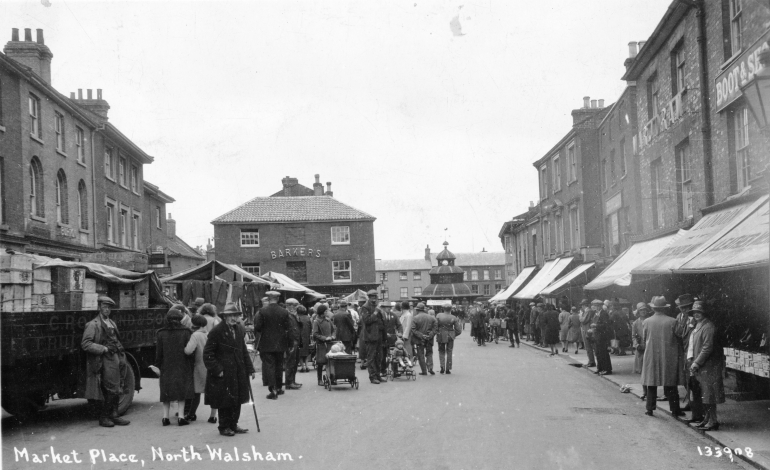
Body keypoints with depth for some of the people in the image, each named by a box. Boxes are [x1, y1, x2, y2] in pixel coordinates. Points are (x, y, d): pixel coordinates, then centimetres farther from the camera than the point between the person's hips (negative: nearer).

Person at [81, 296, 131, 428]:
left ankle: (113, 415, 16)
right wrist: (103, 349, -16)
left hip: (115, 358, 8)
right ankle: (103, 417, 2)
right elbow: (85, 344, -13)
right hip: (105, 361, -8)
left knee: (117, 389, 8)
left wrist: (122, 359, 14)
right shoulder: (93, 324, -6)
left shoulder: (112, 324, 19)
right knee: (110, 390, -8)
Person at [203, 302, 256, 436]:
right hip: (223, 374, -6)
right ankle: (224, 427, 16)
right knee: (225, 401, 2)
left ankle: (233, 425, 25)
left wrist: (249, 368, 11)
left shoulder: (240, 330, 8)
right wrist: (217, 370, -17)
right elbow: (208, 354, -12)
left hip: (238, 372, 6)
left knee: (237, 400, 11)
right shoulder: (216, 332, -13)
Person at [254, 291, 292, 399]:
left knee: (269, 366, -1)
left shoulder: (263, 311, -11)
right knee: (279, 366, 17)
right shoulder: (284, 312, -3)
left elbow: (257, 327, -10)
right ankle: (279, 387, 28)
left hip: (266, 345, -3)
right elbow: (289, 329, -2)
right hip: (280, 345, 3)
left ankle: (273, 390, -10)